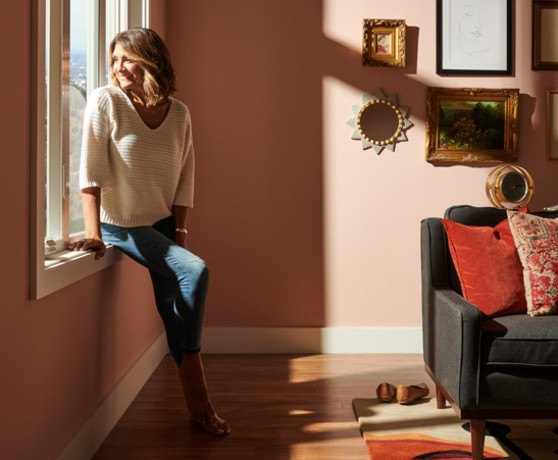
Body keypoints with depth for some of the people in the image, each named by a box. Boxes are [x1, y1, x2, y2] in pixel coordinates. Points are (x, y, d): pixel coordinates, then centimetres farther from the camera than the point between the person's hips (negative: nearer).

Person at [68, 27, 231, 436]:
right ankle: (196, 393, -7)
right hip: (122, 224, -4)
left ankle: (194, 399, 12)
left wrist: (180, 232, -3)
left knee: (172, 299, -5)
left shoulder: (179, 113, -2)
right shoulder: (105, 101, -13)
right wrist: (93, 233, -24)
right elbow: (91, 172, -18)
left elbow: (185, 179, 2)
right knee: (195, 271, -20)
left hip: (162, 223, 4)